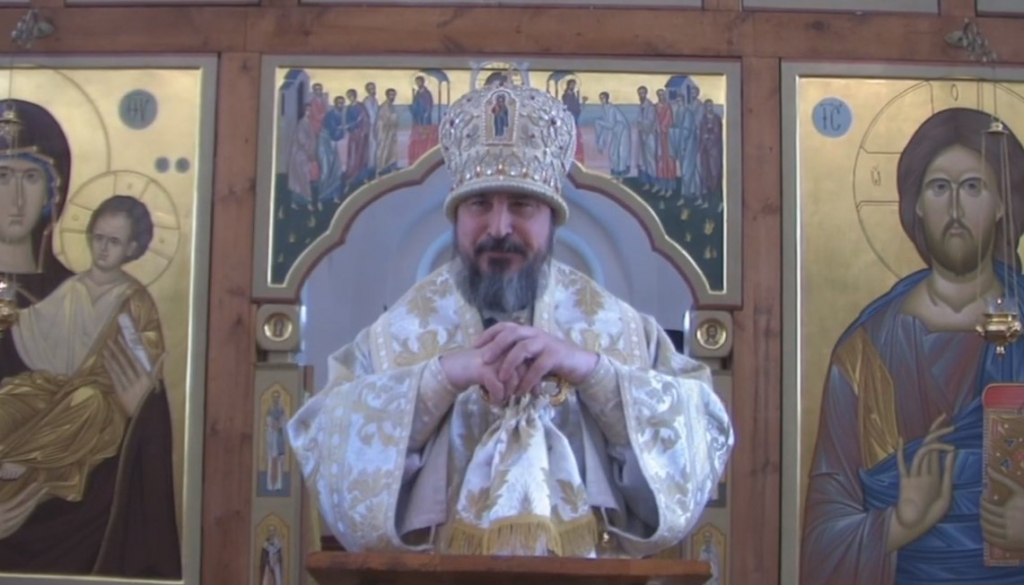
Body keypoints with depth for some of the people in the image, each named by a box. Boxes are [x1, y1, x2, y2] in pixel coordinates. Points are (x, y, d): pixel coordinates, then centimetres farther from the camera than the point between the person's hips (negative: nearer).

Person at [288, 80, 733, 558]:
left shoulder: (615, 326, 6)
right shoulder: (401, 331, 6)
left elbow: (703, 434, -3)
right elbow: (326, 444, -5)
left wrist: (593, 369, -13)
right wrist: (440, 375, -15)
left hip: (587, 574, 1)